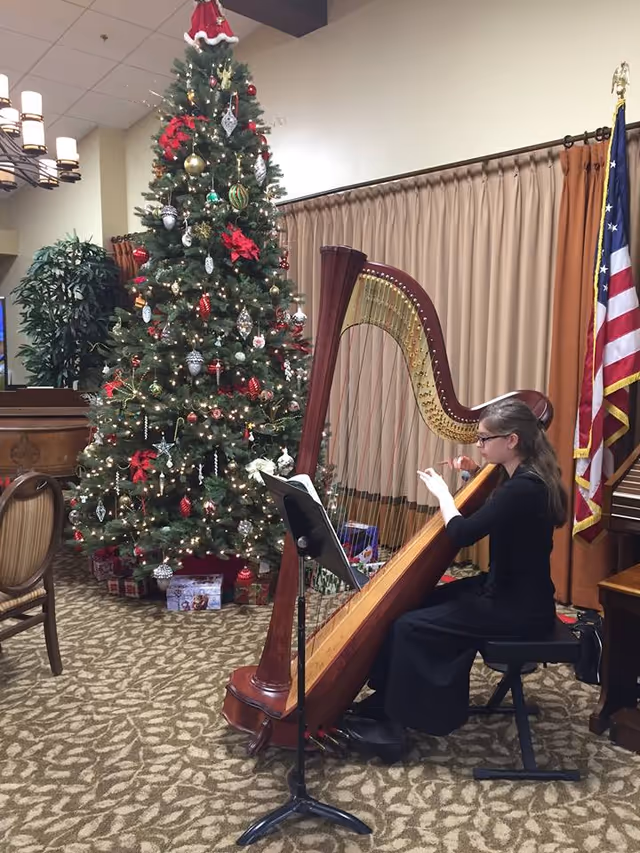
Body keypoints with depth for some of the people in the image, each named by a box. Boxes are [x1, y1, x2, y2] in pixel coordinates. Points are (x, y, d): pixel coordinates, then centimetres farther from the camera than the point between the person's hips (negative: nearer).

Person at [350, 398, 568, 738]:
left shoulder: (525, 488, -25)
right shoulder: (521, 478, 4)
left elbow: (463, 534, -28)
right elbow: (490, 516, 25)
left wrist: (442, 492, -12)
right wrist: (476, 475, 11)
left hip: (520, 608, -10)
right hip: (506, 591, 10)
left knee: (410, 627, -10)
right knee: (411, 604, 8)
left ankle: (395, 720, 9)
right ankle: (387, 703, 18)